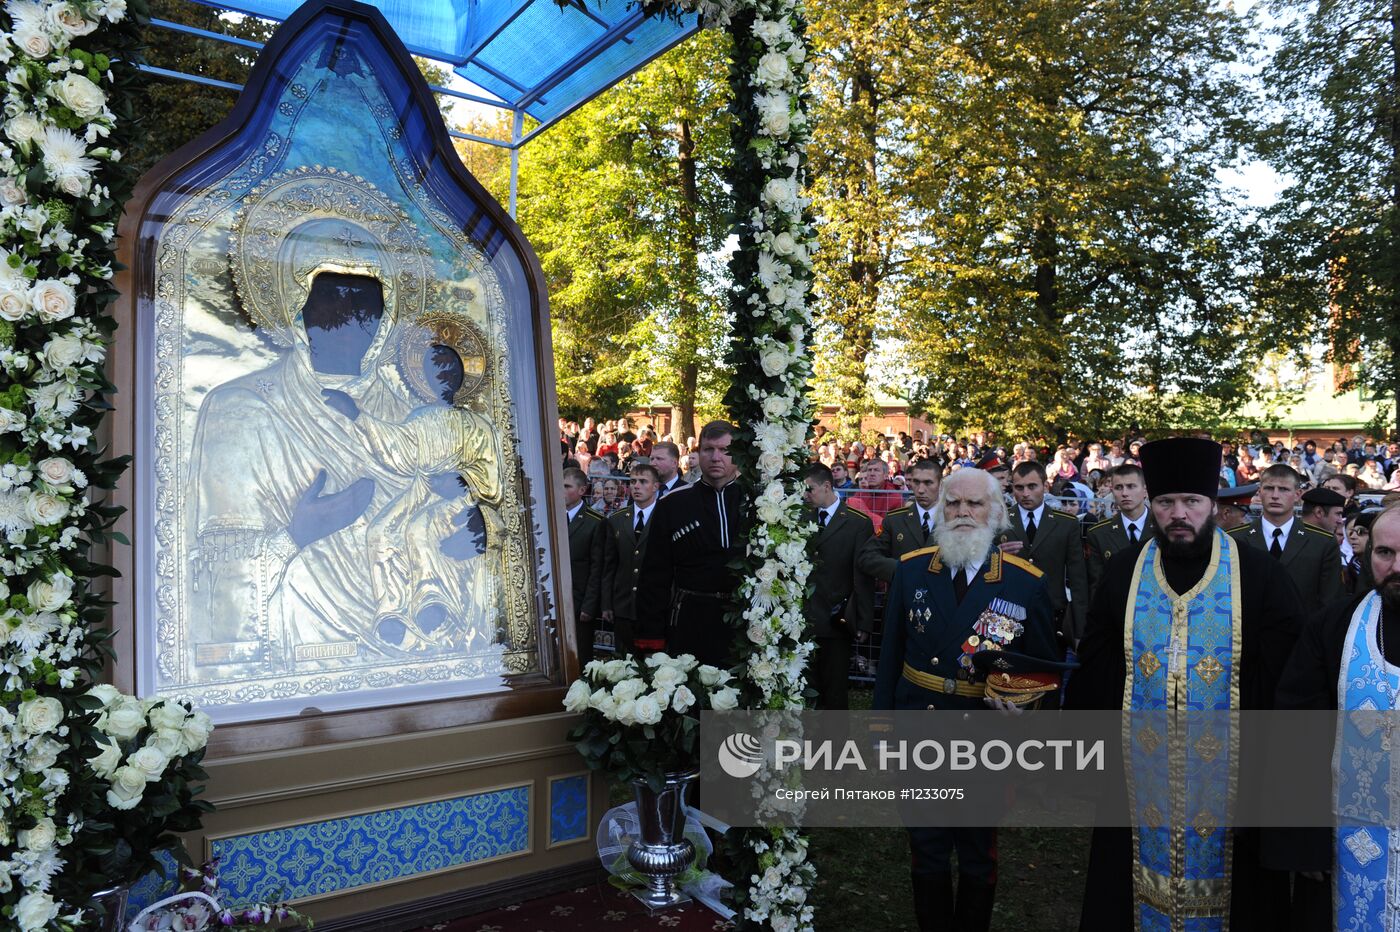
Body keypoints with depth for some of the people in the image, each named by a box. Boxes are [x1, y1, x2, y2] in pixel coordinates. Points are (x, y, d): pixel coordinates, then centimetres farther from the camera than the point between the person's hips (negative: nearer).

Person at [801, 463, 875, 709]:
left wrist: (864, 622, -7)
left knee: (834, 690, 6)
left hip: (836, 621, -3)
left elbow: (864, 576, -5)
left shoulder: (859, 523, -4)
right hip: (804, 619, 3)